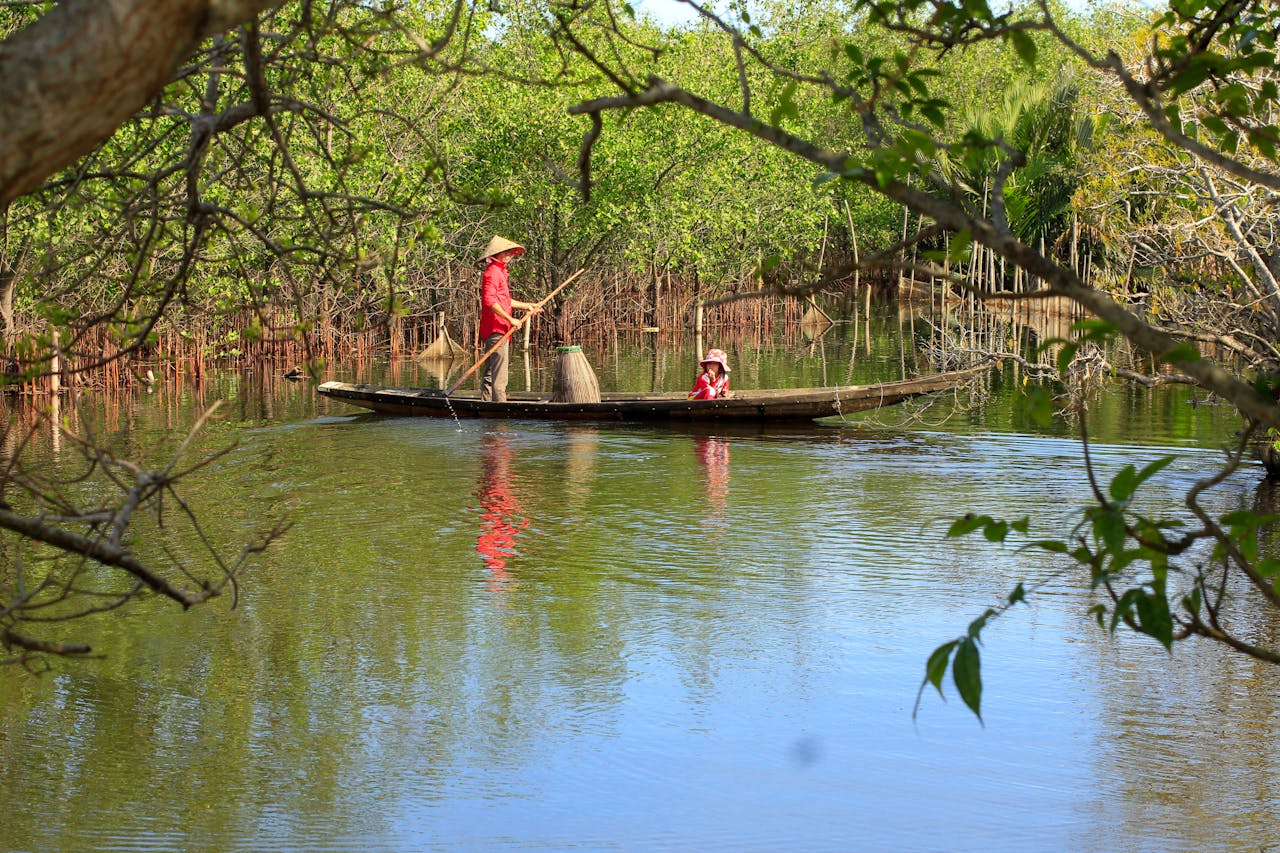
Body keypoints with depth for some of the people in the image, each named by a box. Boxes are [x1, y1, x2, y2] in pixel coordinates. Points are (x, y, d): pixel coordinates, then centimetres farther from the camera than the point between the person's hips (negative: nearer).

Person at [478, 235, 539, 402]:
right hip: (496, 330, -11)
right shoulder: (493, 272, -12)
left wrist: (527, 306, 26)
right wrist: (510, 319, -22)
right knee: (499, 374, -12)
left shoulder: (500, 271, 22)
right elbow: (489, 300, -23)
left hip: (494, 330, 11)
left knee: (489, 373, 13)